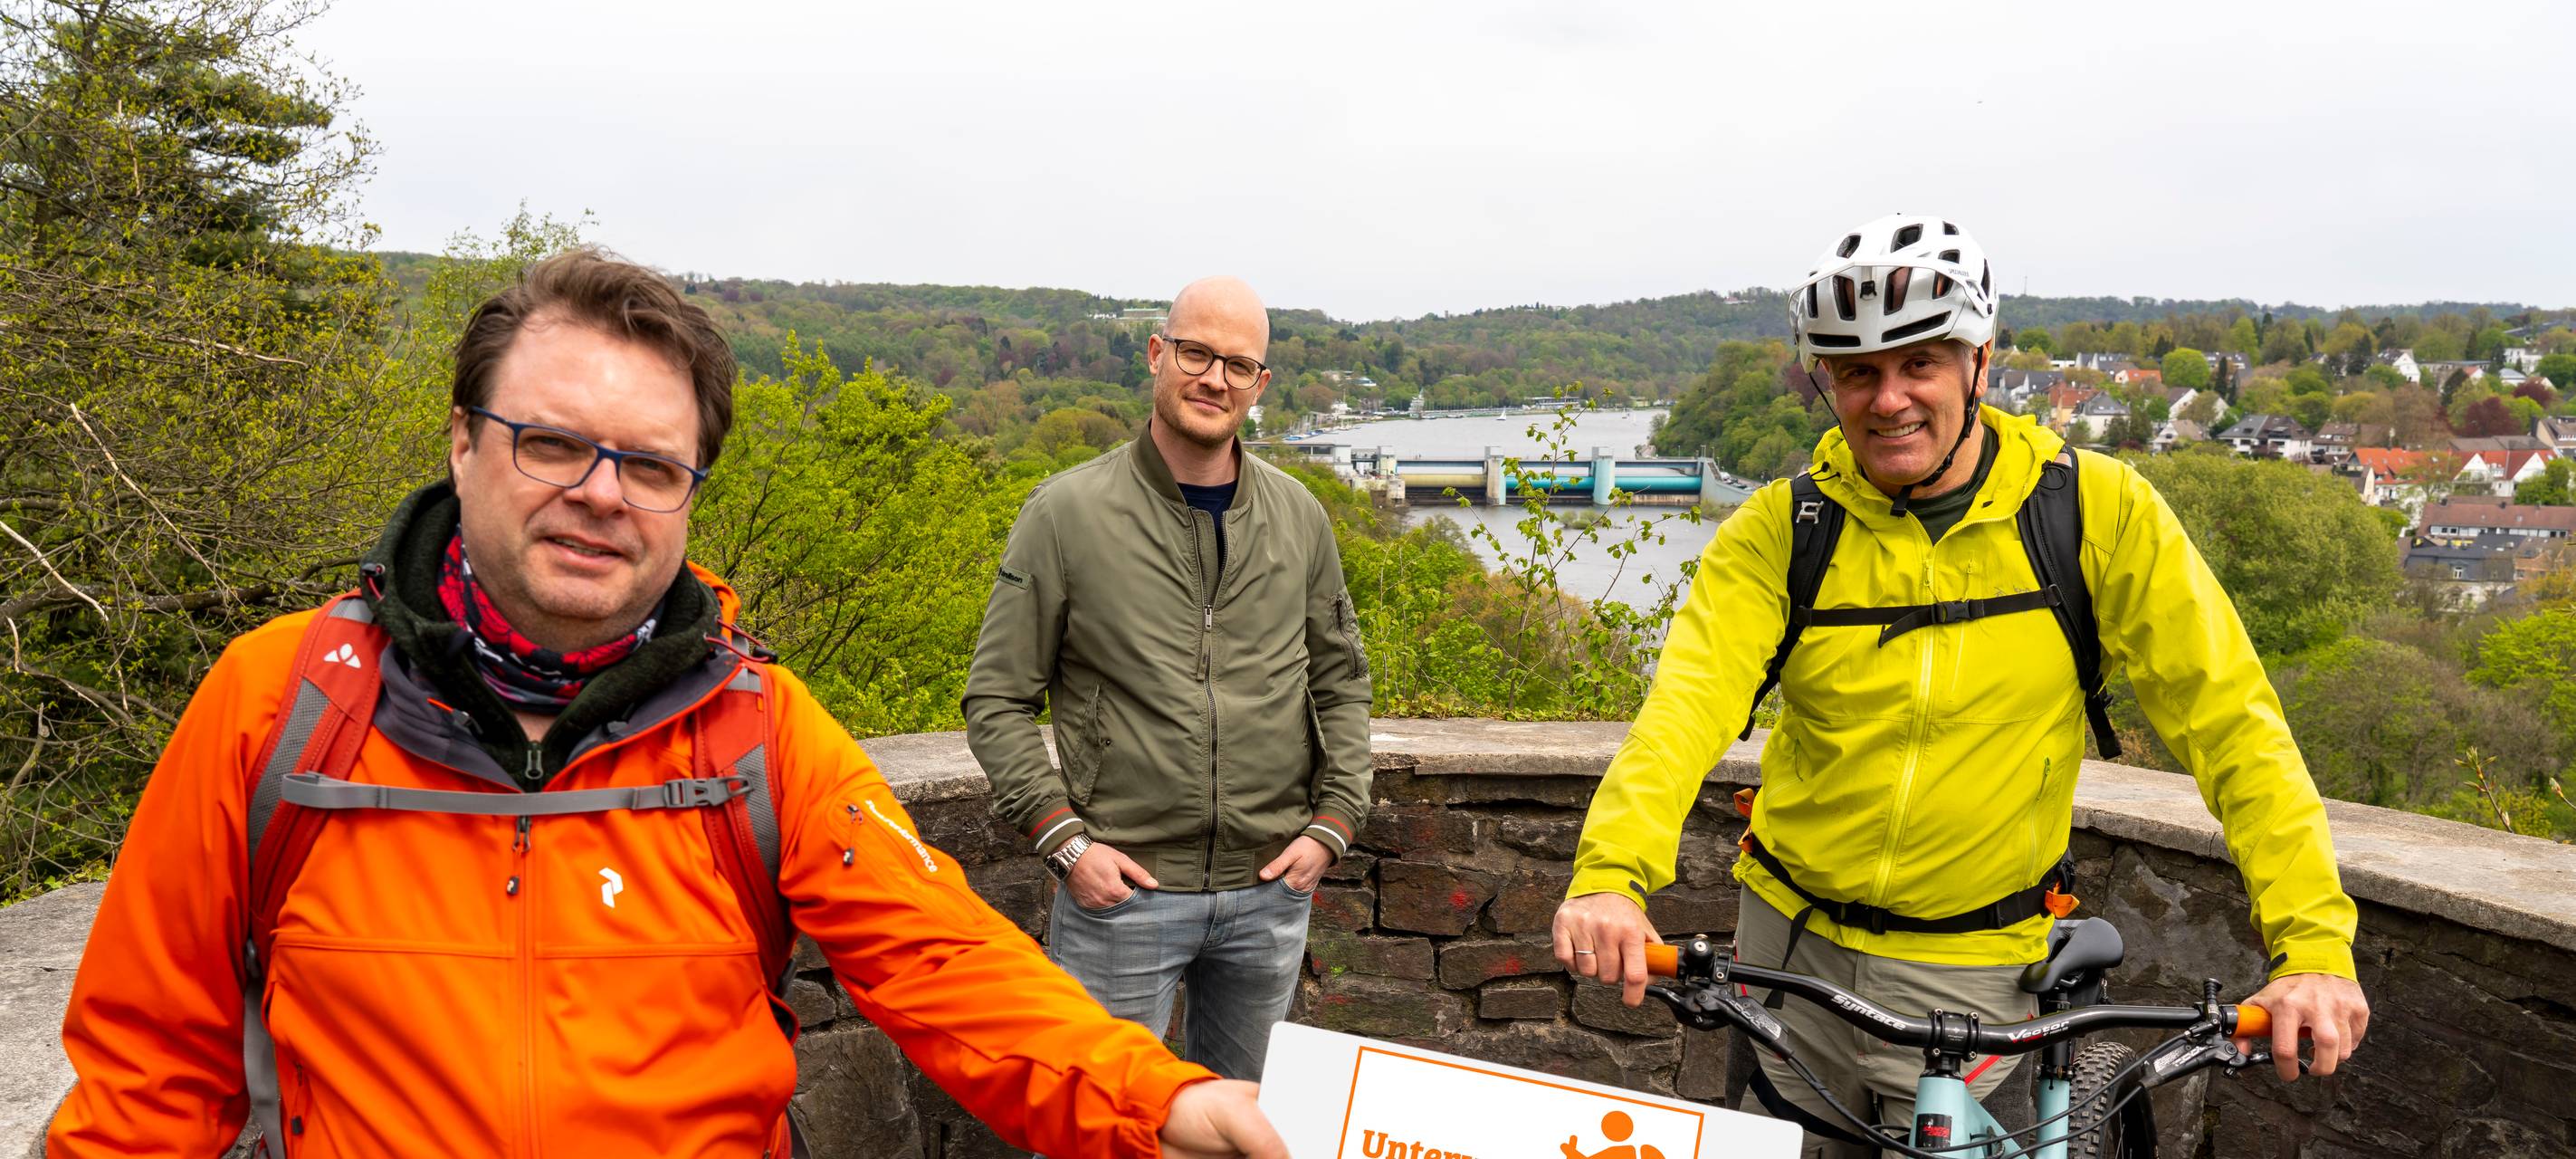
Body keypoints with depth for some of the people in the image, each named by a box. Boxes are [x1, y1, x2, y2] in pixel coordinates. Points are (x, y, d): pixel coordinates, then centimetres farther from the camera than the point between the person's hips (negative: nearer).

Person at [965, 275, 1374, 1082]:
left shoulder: (1299, 518, 6)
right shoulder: (1067, 513, -5)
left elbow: (1341, 681, 13)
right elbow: (998, 699, -3)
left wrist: (1331, 822, 3)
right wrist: (1063, 838, -11)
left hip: (1271, 889, 4)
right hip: (1120, 888, -3)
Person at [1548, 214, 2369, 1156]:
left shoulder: (2097, 511, -11)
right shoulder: (1778, 530, -10)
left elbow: (2231, 719, -11)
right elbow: (1689, 701, -23)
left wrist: (2315, 944, -21)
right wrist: (1610, 875, -40)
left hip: (1968, 967, -1)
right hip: (1793, 940, 2)